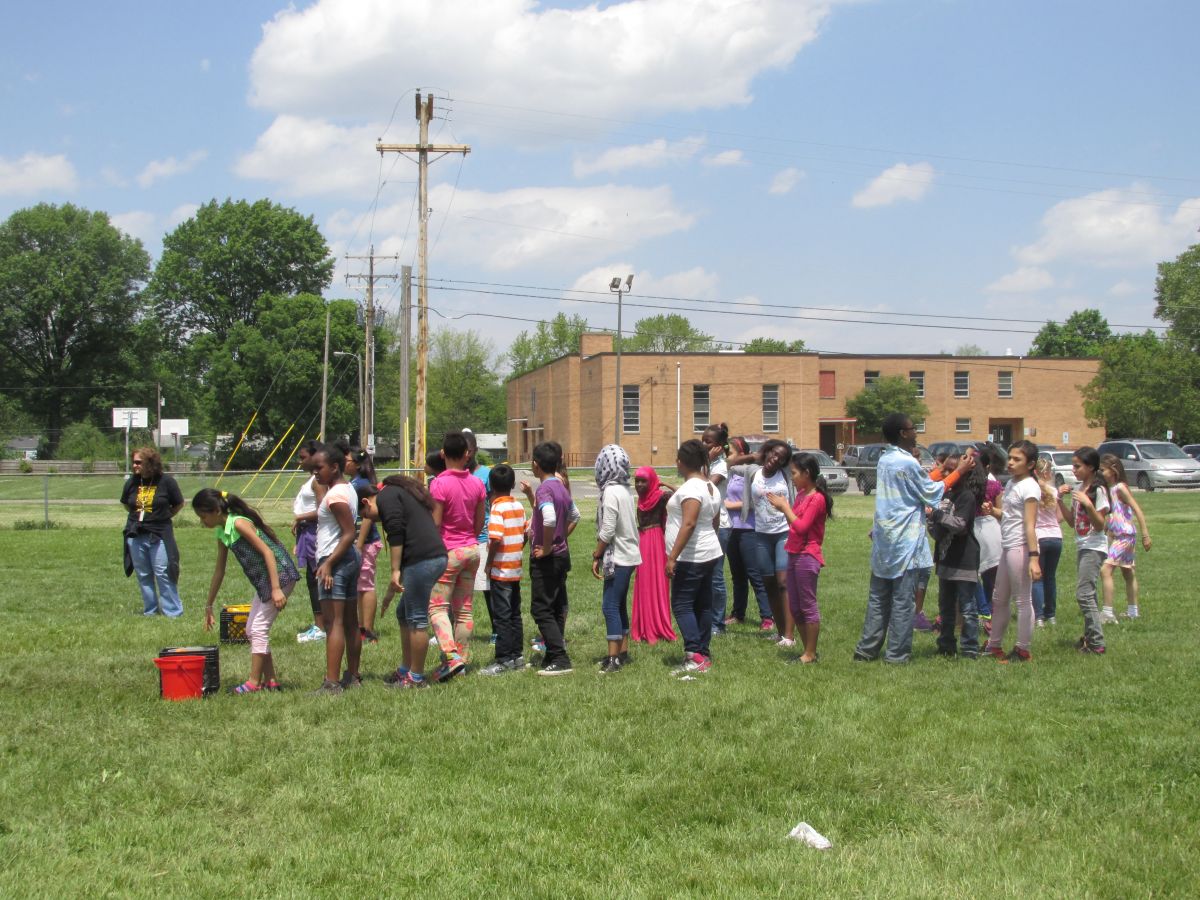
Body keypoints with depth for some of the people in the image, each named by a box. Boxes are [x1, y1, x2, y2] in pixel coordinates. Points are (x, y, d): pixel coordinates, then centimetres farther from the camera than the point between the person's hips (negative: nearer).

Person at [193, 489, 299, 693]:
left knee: (258, 628, -7)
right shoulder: (222, 532, 9)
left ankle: (254, 682, -1)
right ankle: (270, 681, 15)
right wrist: (209, 606, 23)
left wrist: (276, 589, -28)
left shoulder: (239, 523, -18)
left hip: (280, 575, -10)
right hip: (262, 579, 10)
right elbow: (219, 571, 18)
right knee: (252, 630, 12)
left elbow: (267, 552, -22)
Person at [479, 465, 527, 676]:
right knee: (514, 614, 14)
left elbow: (496, 539, -23)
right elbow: (525, 534, 11)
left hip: (501, 571, -7)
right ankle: (516, 656, 19)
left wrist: (489, 564, -13)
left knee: (501, 616, -4)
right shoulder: (519, 506, 7)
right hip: (516, 570, 7)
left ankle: (504, 660, -2)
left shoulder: (498, 508, -15)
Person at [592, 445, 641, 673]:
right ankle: (622, 652, 21)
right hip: (628, 555, 9)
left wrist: (596, 556, -10)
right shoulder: (625, 490, 9)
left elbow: (607, 530, -20)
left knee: (610, 606, -8)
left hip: (617, 557, -9)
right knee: (619, 605, 15)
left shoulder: (611, 492, -17)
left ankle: (614, 658, -9)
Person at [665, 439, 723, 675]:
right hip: (710, 554, 10)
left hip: (691, 557, -10)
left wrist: (672, 557, -25)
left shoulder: (691, 488, -18)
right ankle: (704, 655, 17)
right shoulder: (711, 487, 13)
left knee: (682, 605, -8)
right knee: (703, 605, 13)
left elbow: (688, 524, -26)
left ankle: (695, 656, -16)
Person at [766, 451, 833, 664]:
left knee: (808, 606, -3)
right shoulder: (801, 494, 12)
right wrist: (782, 507, 4)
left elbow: (801, 526, -21)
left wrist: (785, 507, -14)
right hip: (794, 555, 9)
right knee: (795, 607, 12)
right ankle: (807, 650, 19)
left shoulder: (817, 498, -14)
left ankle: (810, 654, 3)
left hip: (807, 557, -9)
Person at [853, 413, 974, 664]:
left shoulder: (884, 460, 10)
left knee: (878, 598, 12)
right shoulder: (908, 463, -16)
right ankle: (897, 654, 2)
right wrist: (959, 471, 2)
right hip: (905, 543, -8)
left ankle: (866, 649, 14)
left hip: (883, 540, 8)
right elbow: (932, 493, -5)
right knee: (902, 601, -1)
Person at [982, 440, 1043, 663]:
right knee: (999, 599, 17)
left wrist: (1034, 558, -23)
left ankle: (1022, 650, 6)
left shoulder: (1029, 487, -12)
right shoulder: (1011, 483, 13)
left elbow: (1030, 526, -19)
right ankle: (994, 645, 28)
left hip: (1021, 548, -10)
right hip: (1007, 547, 10)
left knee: (1023, 600, -1)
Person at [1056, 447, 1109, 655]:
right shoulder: (1078, 488, 11)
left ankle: (1097, 643, -11)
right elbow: (1072, 521, 13)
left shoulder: (1098, 490, -13)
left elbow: (1099, 525, -15)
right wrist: (1061, 500, 3)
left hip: (1094, 548, -9)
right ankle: (1090, 636, 18)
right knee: (1086, 594, 11)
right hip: (1082, 546, 9)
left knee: (1084, 594, -13)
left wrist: (1088, 504, -28)